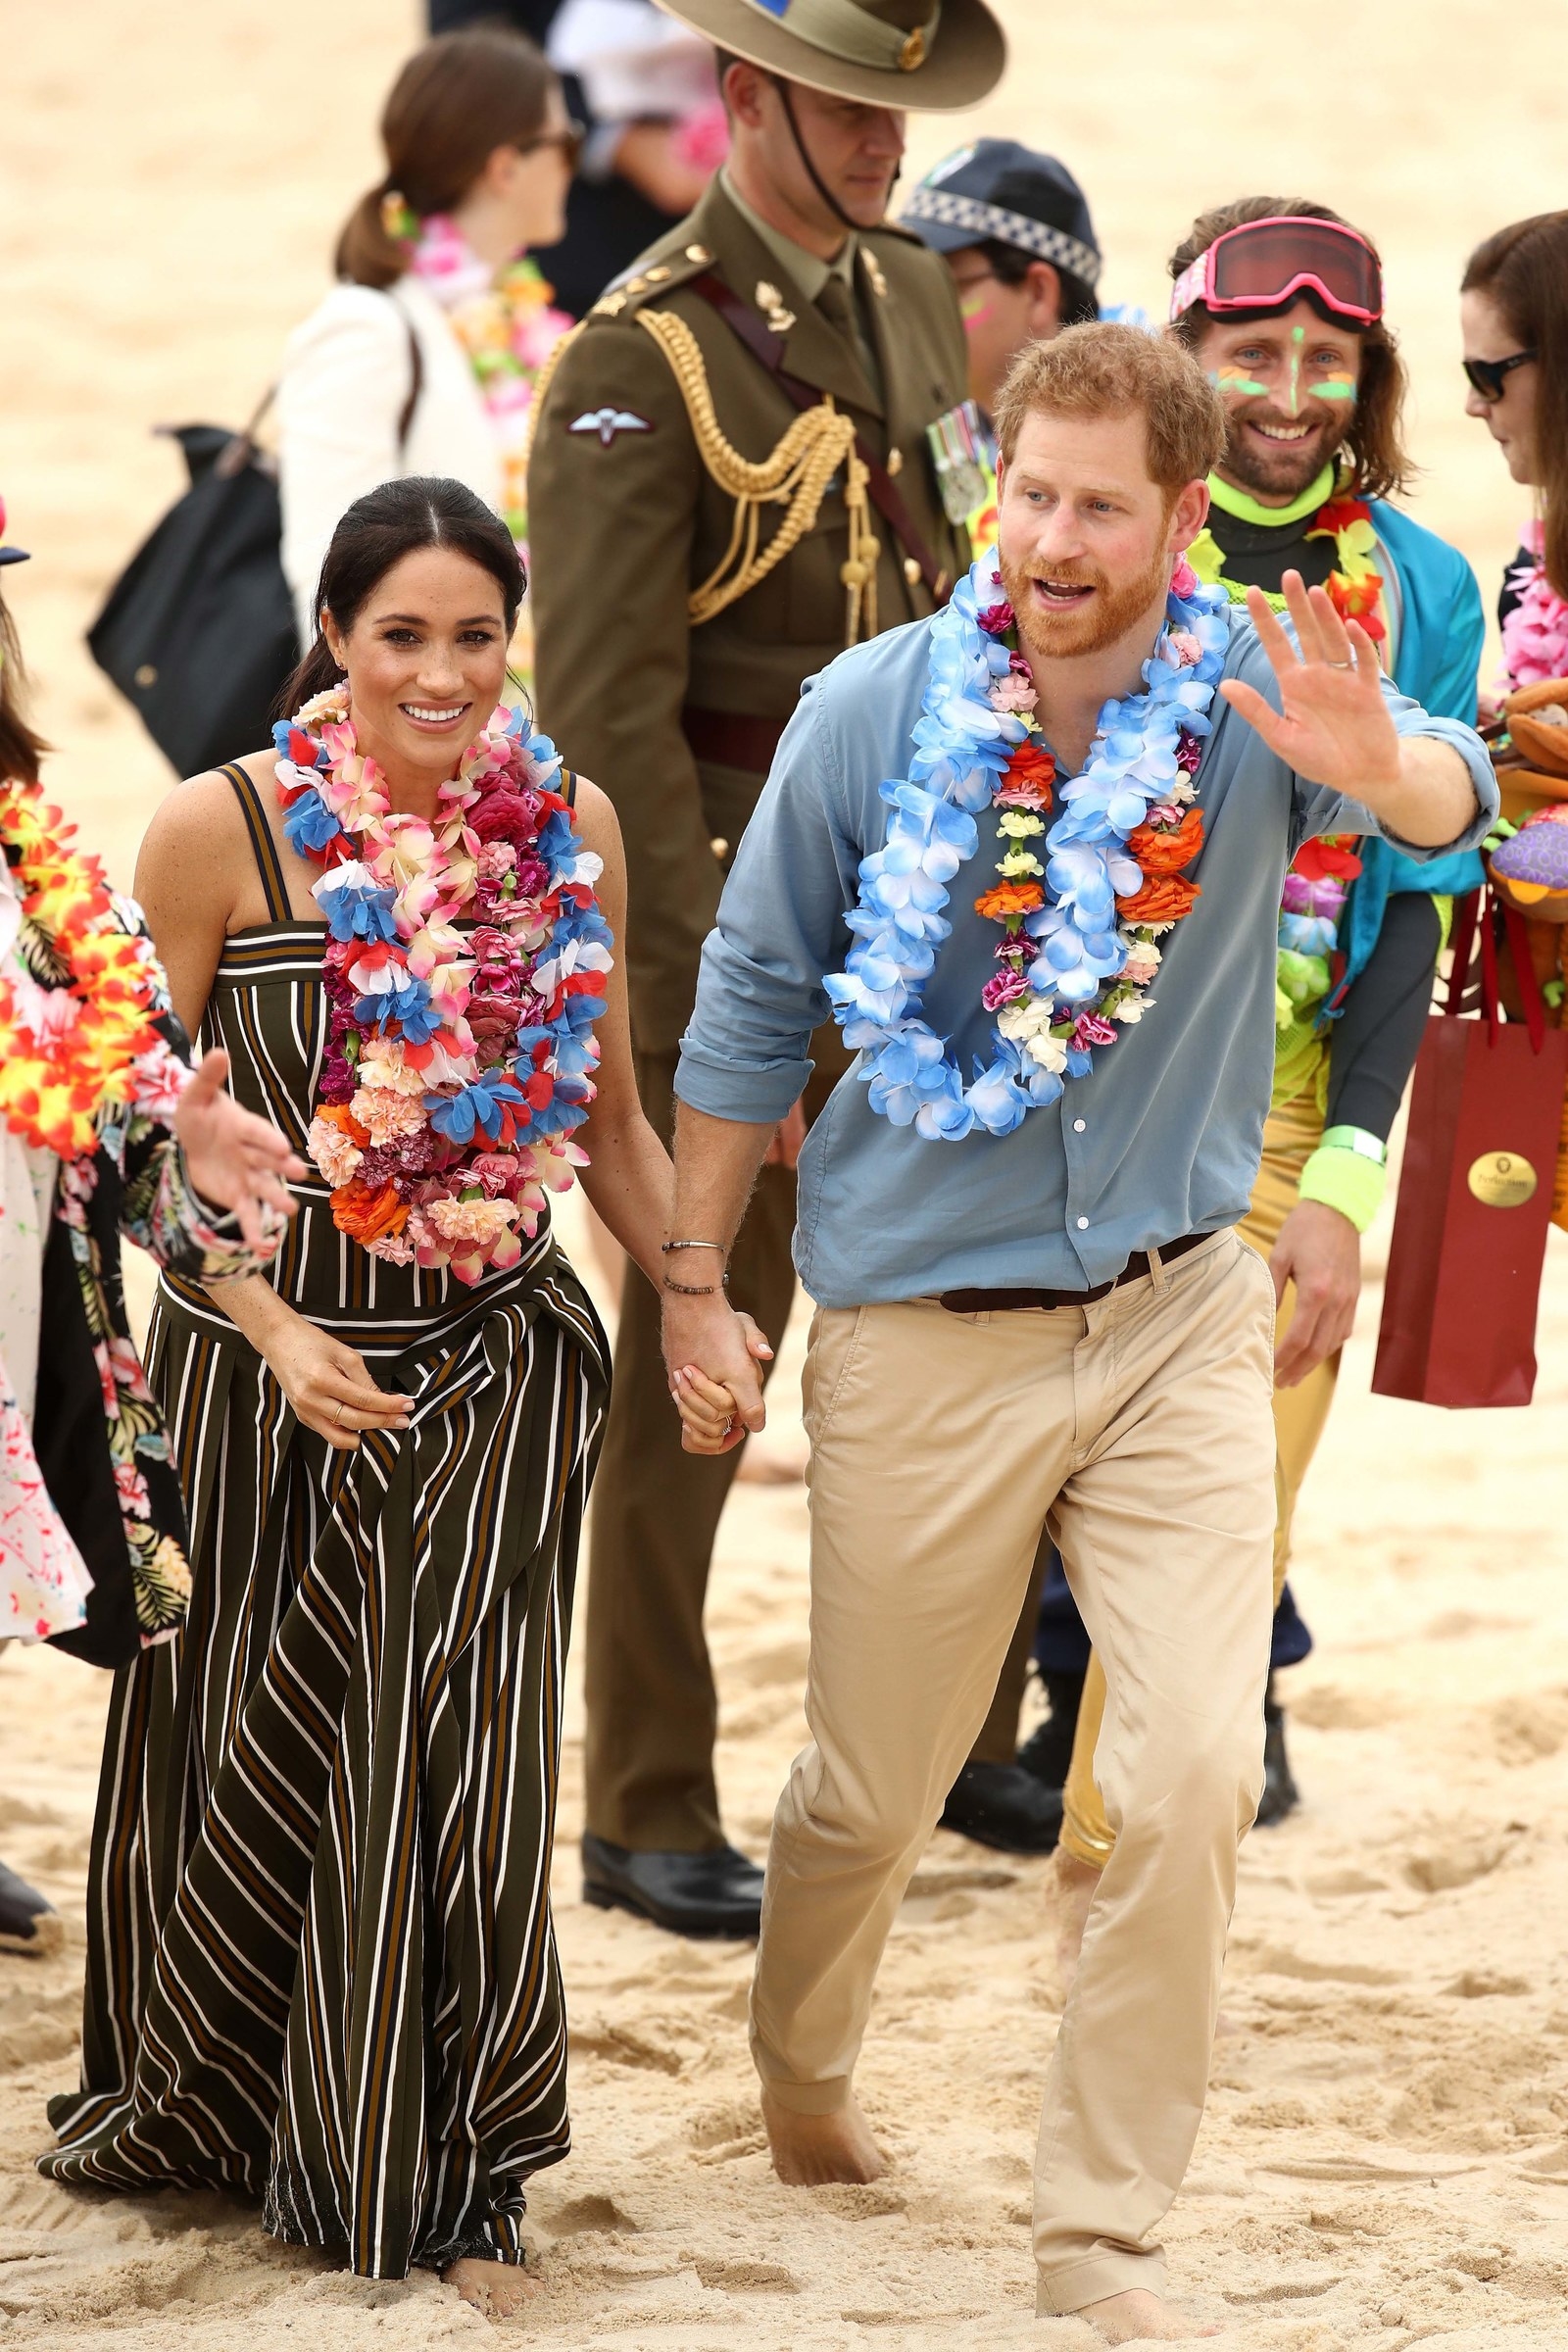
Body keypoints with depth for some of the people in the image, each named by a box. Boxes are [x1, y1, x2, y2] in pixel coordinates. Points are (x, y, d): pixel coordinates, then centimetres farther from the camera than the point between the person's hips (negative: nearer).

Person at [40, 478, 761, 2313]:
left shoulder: (567, 830, 1)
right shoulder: (224, 830, -10)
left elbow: (612, 1126, 12)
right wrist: (277, 1333, -18)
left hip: (493, 1368, 2)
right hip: (264, 1358, -2)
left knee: (449, 1766, 0)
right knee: (237, 1758, 12)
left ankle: (442, 2192, 15)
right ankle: (185, 2107, 35)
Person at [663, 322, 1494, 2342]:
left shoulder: (1253, 696, -10)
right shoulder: (874, 714, -9)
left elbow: (1447, 796, -31)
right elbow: (750, 1008, 2)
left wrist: (1380, 767, -55)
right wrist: (693, 1283, 4)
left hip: (1178, 1320, 0)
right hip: (923, 1332, 0)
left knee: (1197, 1778, -11)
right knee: (872, 1793, 12)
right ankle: (799, 2065, 45)